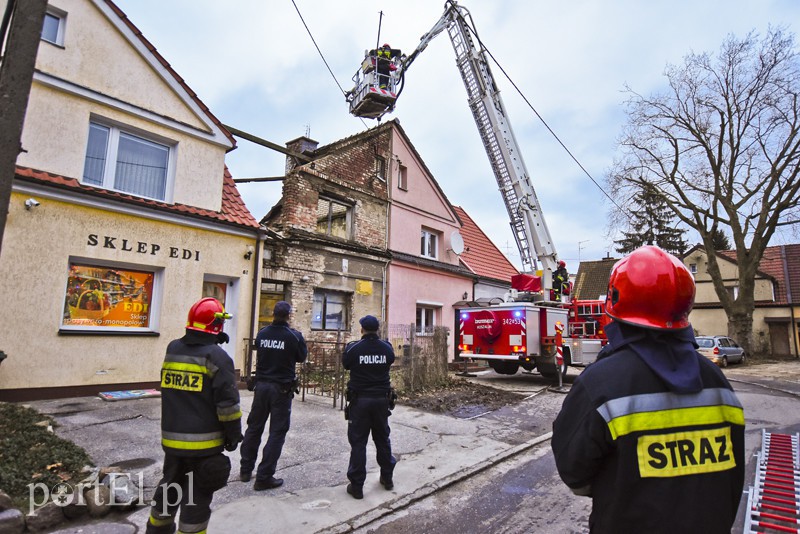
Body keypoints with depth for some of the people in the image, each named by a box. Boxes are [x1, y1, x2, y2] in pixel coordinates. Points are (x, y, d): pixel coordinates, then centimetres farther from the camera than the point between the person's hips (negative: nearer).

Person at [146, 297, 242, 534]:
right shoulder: (216, 356, -17)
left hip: (172, 437, 6)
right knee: (197, 495, 7)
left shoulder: (172, 350, 2)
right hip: (204, 441, -6)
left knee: (170, 485, 26)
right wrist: (233, 434, -6)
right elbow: (227, 402, -15)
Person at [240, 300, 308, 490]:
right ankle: (264, 477, 5)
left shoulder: (262, 333, -1)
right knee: (277, 432, 3)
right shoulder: (294, 335, -13)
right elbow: (302, 357, 1)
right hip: (282, 388, -5)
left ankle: (246, 470, 29)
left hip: (262, 385, 5)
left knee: (254, 427, 17)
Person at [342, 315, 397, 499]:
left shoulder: (353, 348, -13)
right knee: (382, 439, 18)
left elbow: (345, 365, 5)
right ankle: (387, 478, 31)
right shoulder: (387, 348, -5)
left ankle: (356, 485, 9)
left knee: (358, 442, 5)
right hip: (382, 399, 3)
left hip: (360, 399, -3)